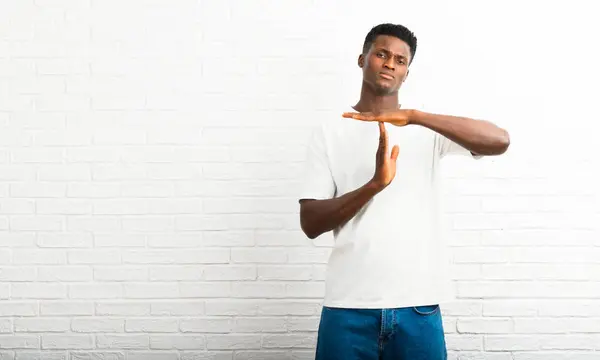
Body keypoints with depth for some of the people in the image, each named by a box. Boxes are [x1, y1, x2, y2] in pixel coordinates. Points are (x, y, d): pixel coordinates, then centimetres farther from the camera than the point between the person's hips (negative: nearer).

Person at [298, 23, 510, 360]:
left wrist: (414, 115, -19)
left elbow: (500, 141, -10)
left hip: (419, 304, 1)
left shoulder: (427, 129, 7)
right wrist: (375, 184, -17)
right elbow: (311, 224, -1)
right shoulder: (330, 133, 7)